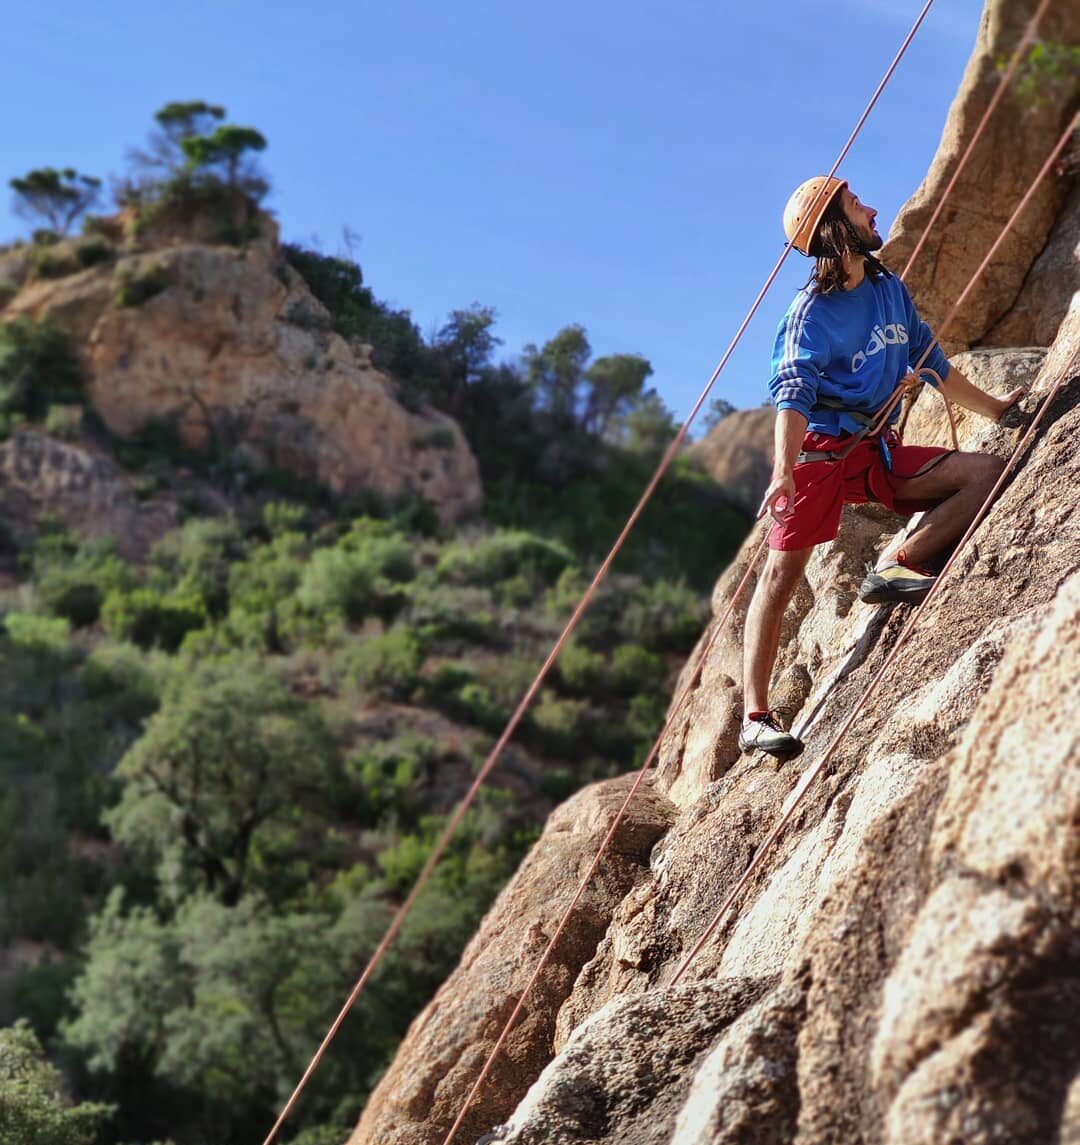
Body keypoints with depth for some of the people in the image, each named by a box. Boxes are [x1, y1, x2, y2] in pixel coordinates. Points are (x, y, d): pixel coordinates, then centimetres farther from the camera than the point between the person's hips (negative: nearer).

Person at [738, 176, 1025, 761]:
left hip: (881, 453, 7)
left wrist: (993, 407, 30)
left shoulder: (890, 289, 13)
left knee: (988, 472, -11)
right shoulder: (812, 311, -8)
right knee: (782, 572, -11)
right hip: (821, 449, -6)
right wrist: (784, 470, -33)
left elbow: (932, 363, 24)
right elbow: (793, 393, -19)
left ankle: (896, 564, -17)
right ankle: (755, 717, -10)